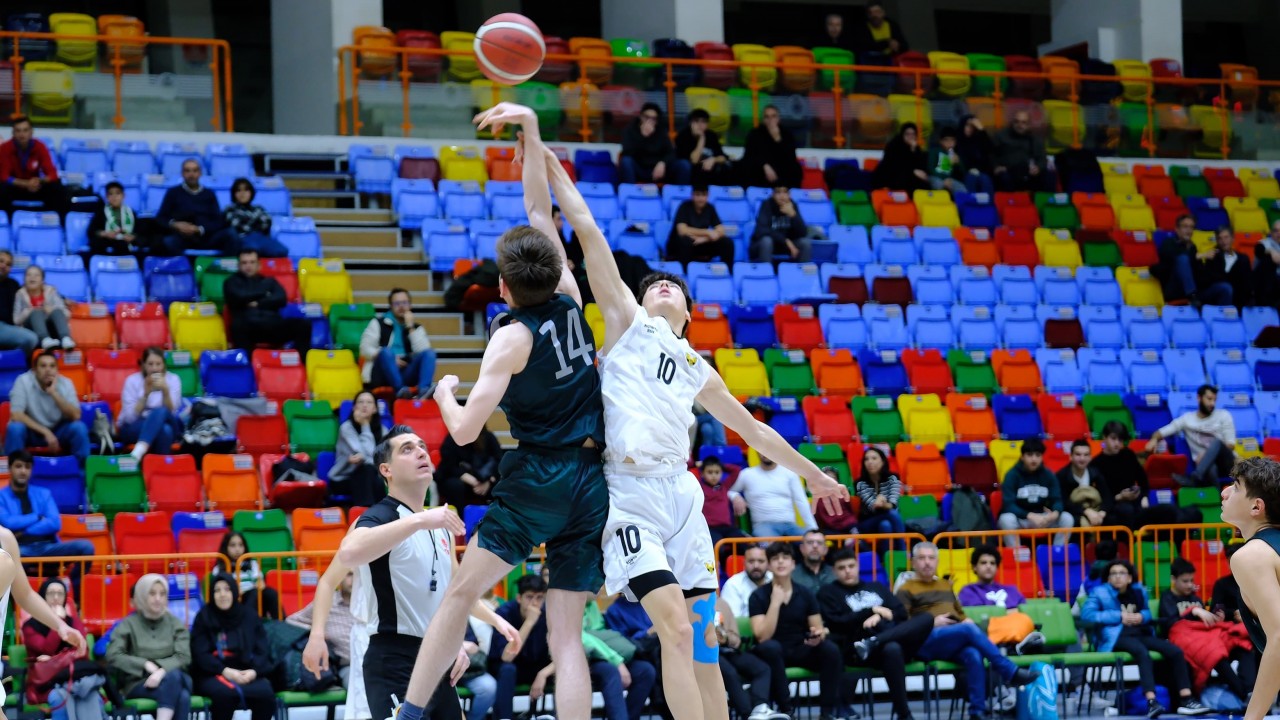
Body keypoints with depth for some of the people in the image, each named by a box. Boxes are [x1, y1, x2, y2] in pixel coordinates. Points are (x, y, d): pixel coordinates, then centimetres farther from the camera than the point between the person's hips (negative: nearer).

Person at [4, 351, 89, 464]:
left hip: (58, 431, 2)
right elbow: (16, 415, -25)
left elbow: (75, 416, -19)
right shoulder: (24, 381, -18)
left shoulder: (65, 383, -11)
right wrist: (45, 432, -31)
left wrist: (54, 393, -29)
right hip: (31, 431, -2)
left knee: (79, 428, -25)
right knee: (15, 428, -33)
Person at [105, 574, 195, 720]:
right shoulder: (129, 624, 5)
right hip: (139, 683, -2)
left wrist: (162, 671, -21)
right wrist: (146, 665, -14)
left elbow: (184, 657, -2)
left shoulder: (176, 624, 12)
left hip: (173, 678, 2)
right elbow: (113, 656, -6)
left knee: (183, 697, -36)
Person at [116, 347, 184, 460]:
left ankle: (138, 453, -54)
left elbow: (171, 413, -11)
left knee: (161, 412, -36)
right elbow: (131, 417, -13)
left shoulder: (173, 379, -1)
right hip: (133, 428, -2)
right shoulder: (132, 380, -5)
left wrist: (165, 391, -26)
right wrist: (146, 394, -23)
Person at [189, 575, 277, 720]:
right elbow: (200, 654, -3)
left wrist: (254, 671, -15)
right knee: (225, 692, -38)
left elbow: (263, 651, 6)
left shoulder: (250, 617, 12)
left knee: (265, 692, -30)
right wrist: (225, 671, -18)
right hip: (212, 674, -2)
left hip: (247, 674, 2)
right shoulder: (204, 618, 6)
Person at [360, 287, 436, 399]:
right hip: (383, 374, -3)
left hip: (406, 374, 3)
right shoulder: (379, 324, 11)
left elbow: (423, 351, 1)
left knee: (429, 353, -20)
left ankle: (424, 390, -45)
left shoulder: (416, 328, 18)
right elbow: (365, 348, 0)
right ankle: (400, 389, -50)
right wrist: (390, 358, -11)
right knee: (386, 351, -32)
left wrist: (410, 327, -3)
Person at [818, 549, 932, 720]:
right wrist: (872, 611, -3)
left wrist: (881, 617, -3)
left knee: (926, 618, -23)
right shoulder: (828, 592, 16)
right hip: (857, 650, -5)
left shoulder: (876, 588, 30)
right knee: (892, 649, -40)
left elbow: (902, 613, 17)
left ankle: (873, 643, -36)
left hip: (898, 640, 5)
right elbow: (838, 623, -1)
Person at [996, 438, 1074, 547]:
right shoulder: (1012, 475, -11)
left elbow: (1057, 500, -4)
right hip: (1020, 519, -4)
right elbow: (1009, 505, -19)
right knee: (1006, 519, -37)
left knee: (1067, 518, -20)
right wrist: (1030, 516, -34)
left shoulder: (1048, 475, 1)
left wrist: (1055, 514, -29)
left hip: (1042, 518, 4)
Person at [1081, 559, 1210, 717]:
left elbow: (1147, 613, 31)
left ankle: (1186, 700, -19)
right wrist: (1119, 616, -12)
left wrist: (1142, 616, 2)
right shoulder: (1100, 592, 6)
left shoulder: (1139, 591, 21)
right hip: (1116, 638, -6)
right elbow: (1086, 614, -8)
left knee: (1175, 651, -18)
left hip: (1140, 634, 6)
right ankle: (1151, 702, -52)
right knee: (1142, 651, -39)